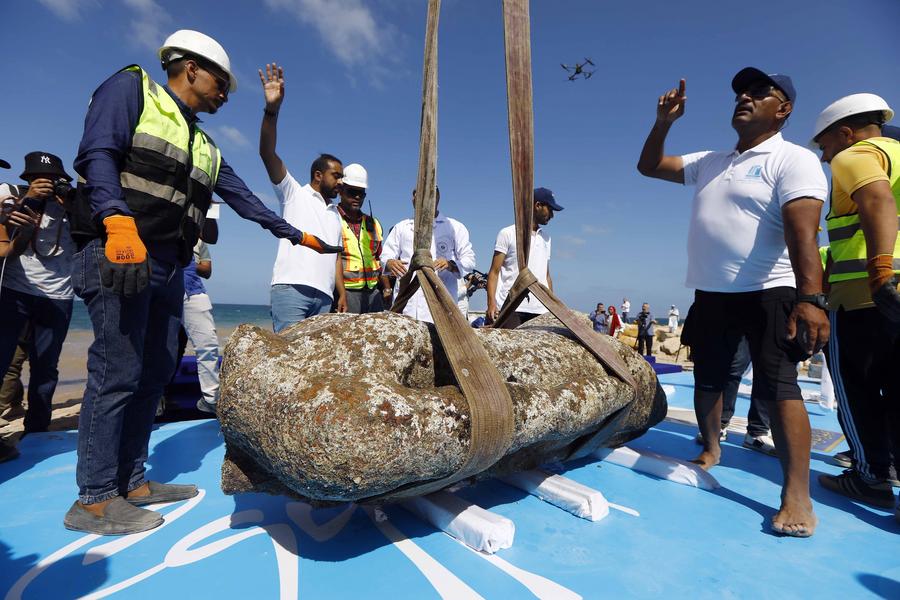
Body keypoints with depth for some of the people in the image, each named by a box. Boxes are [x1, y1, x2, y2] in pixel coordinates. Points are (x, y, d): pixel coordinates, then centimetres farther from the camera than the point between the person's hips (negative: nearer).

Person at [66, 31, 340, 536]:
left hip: (169, 268, 8)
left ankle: (132, 481, 19)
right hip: (117, 253, -8)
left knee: (155, 374, 8)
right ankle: (94, 499, 4)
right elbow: (97, 154, -11)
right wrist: (119, 222, -27)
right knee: (118, 372, -8)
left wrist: (296, 234, 26)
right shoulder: (130, 89, 5)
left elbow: (245, 199, 25)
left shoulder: (204, 146, 24)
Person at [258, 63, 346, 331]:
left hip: (324, 296, 6)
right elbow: (267, 153, -3)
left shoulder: (335, 214, 27)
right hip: (291, 288, -5)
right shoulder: (294, 193, 11)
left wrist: (342, 294, 12)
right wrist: (272, 109, -16)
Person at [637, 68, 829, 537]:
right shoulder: (708, 163, 15)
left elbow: (803, 233, -20)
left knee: (777, 385, -12)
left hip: (767, 293, -6)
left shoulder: (793, 160, -6)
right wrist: (664, 122, 6)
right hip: (711, 294, 7)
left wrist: (810, 299, -31)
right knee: (707, 378, 13)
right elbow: (649, 167, 21)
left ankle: (797, 496, -6)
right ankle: (710, 450, 32)